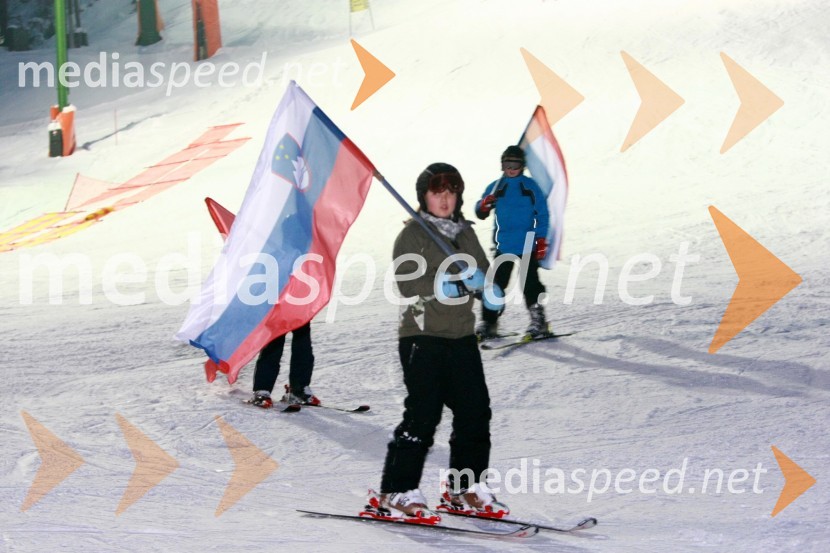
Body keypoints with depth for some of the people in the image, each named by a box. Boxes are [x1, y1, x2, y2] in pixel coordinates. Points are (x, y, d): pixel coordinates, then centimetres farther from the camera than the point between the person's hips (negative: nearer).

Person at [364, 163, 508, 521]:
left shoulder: (465, 232, 17)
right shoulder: (412, 235, -3)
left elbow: (483, 273, 16)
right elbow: (409, 285, -14)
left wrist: (483, 284, -8)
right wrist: (454, 284, -24)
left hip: (462, 335, 7)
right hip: (422, 335, -7)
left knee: (475, 411, 5)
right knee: (423, 414, -11)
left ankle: (464, 489, 18)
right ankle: (395, 494, -6)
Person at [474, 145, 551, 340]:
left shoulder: (530, 187, 2)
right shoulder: (495, 187, 9)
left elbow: (542, 214, 3)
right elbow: (480, 213, 8)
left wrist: (541, 240, -4)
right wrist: (484, 206, -17)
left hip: (527, 245, -2)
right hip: (503, 245, 2)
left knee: (530, 283, -3)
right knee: (496, 283, 1)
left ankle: (538, 321, 3)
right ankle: (488, 322, 6)